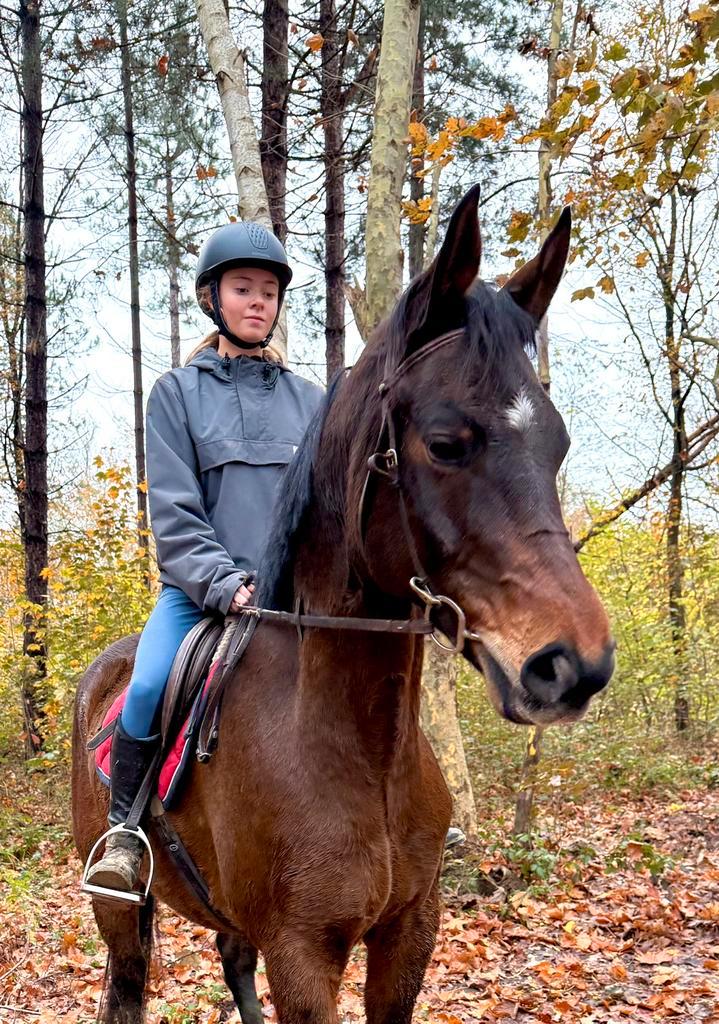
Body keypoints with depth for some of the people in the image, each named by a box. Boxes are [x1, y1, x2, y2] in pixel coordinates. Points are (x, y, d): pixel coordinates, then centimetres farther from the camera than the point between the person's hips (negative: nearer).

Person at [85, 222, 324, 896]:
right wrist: (223, 583, -16)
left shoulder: (308, 401, 13)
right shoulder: (178, 392, 5)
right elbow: (173, 510, -4)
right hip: (200, 587, -2)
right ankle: (124, 830, -3)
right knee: (148, 688, -25)